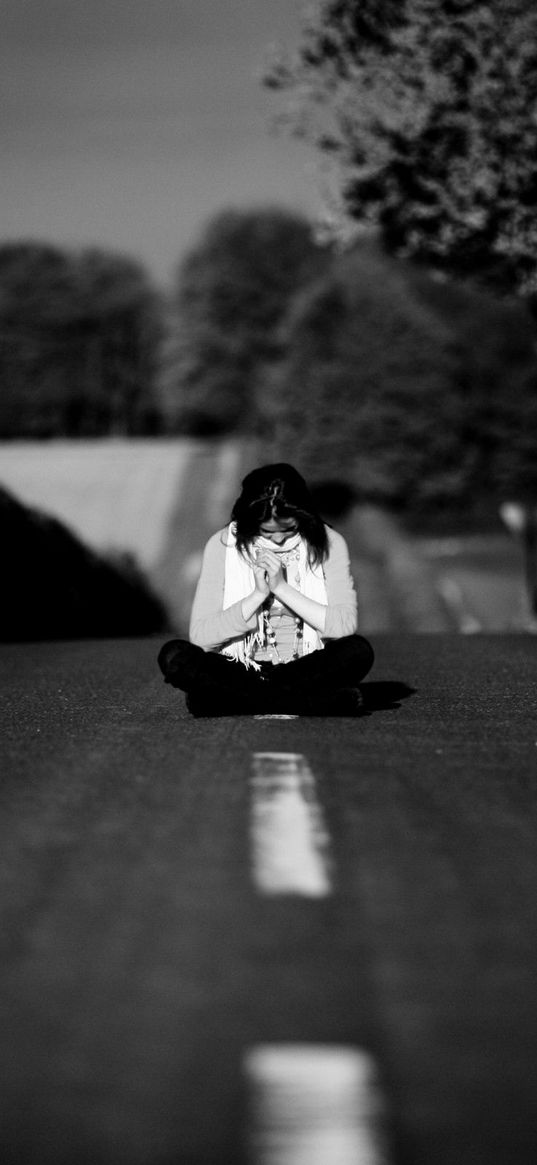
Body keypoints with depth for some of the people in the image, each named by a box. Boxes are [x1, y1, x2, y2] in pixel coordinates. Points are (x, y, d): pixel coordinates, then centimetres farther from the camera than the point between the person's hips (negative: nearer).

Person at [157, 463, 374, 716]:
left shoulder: (328, 544, -2)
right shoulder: (223, 545, -2)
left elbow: (345, 626, -12)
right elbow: (200, 636, -9)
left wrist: (282, 588, -17)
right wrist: (258, 594, -18)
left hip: (306, 670, -1)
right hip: (239, 672, 1)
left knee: (358, 651, -29)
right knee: (174, 655, -27)